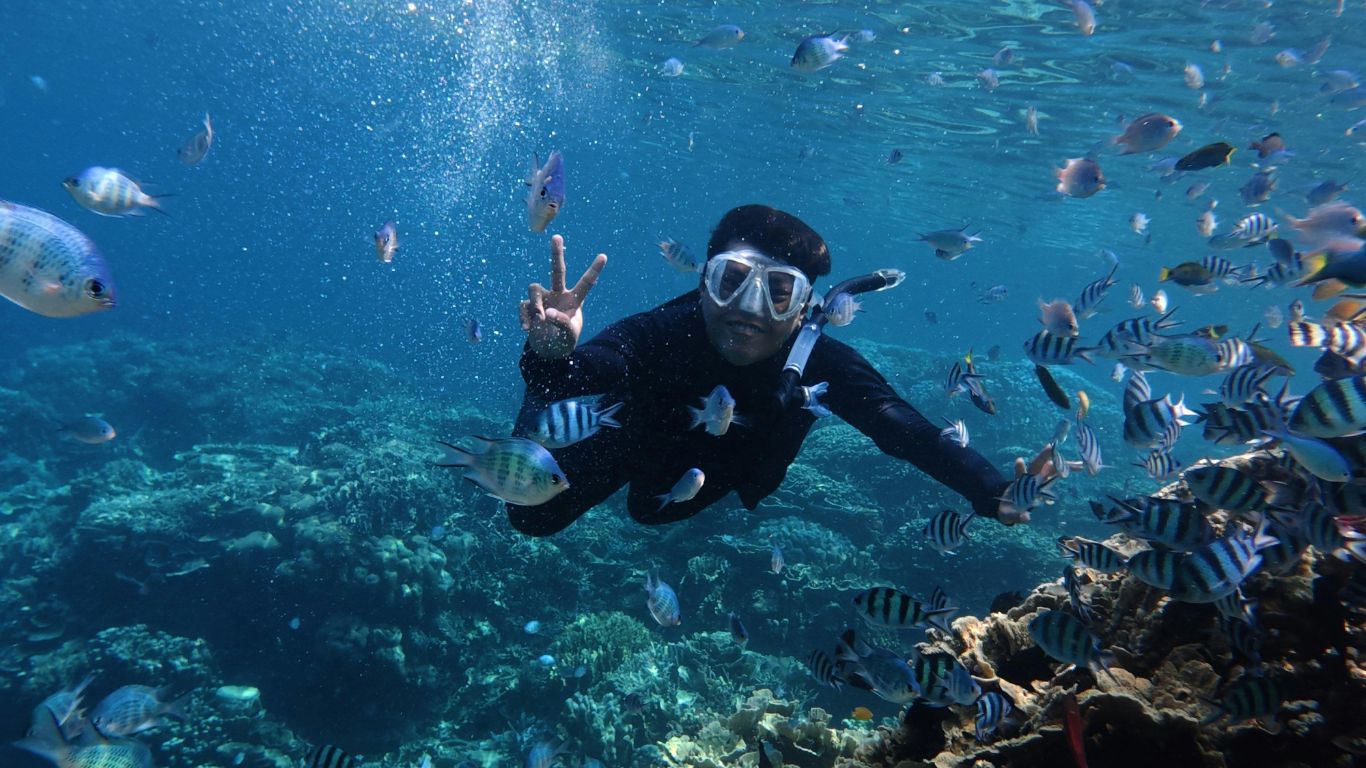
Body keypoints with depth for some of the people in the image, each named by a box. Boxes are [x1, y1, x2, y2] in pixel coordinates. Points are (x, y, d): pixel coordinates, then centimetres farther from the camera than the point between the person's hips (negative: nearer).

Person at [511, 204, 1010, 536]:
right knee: (534, 516, -4)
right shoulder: (654, 337, -40)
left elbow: (906, 432, -42)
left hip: (719, 484, 2)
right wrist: (550, 358, -76)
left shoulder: (818, 365, -36)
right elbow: (585, 369, -53)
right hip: (635, 446, -2)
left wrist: (995, 496, -54)